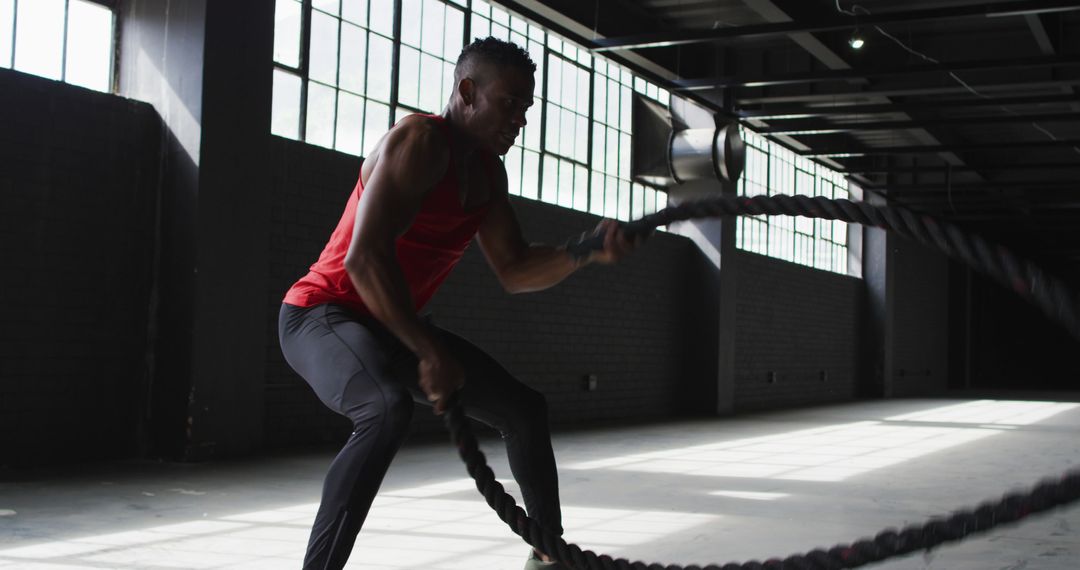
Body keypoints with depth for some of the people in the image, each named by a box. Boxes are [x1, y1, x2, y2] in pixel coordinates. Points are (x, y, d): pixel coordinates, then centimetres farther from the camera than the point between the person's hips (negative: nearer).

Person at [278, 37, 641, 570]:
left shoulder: (488, 170, 8)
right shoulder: (419, 141, -20)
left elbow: (514, 270, 6)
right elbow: (363, 258, -30)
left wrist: (587, 253, -10)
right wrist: (429, 353, -30)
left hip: (396, 325, 9)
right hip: (322, 314, -9)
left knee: (524, 408, 13)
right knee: (389, 409, -40)